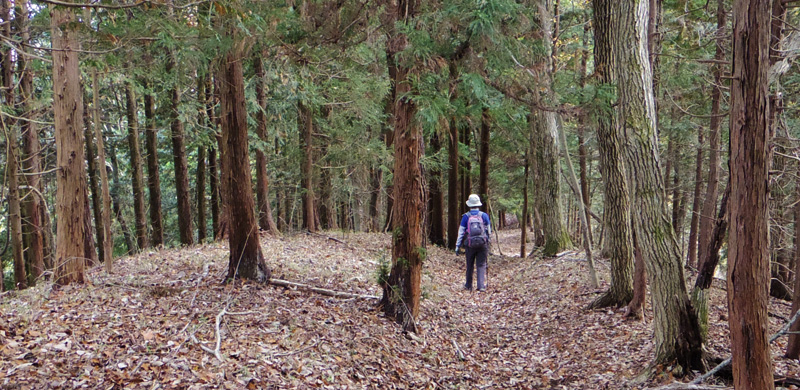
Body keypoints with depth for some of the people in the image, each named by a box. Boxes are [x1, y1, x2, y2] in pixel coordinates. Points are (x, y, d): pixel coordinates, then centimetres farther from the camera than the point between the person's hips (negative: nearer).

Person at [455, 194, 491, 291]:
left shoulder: (466, 217, -3)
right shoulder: (484, 215, 0)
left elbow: (461, 232, -1)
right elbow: (489, 231, 7)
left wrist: (458, 246, 4)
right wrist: (488, 242, 20)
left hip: (470, 244, 0)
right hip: (482, 243, 0)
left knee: (470, 265, 14)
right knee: (481, 265, 3)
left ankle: (468, 286, 24)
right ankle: (481, 286, -6)